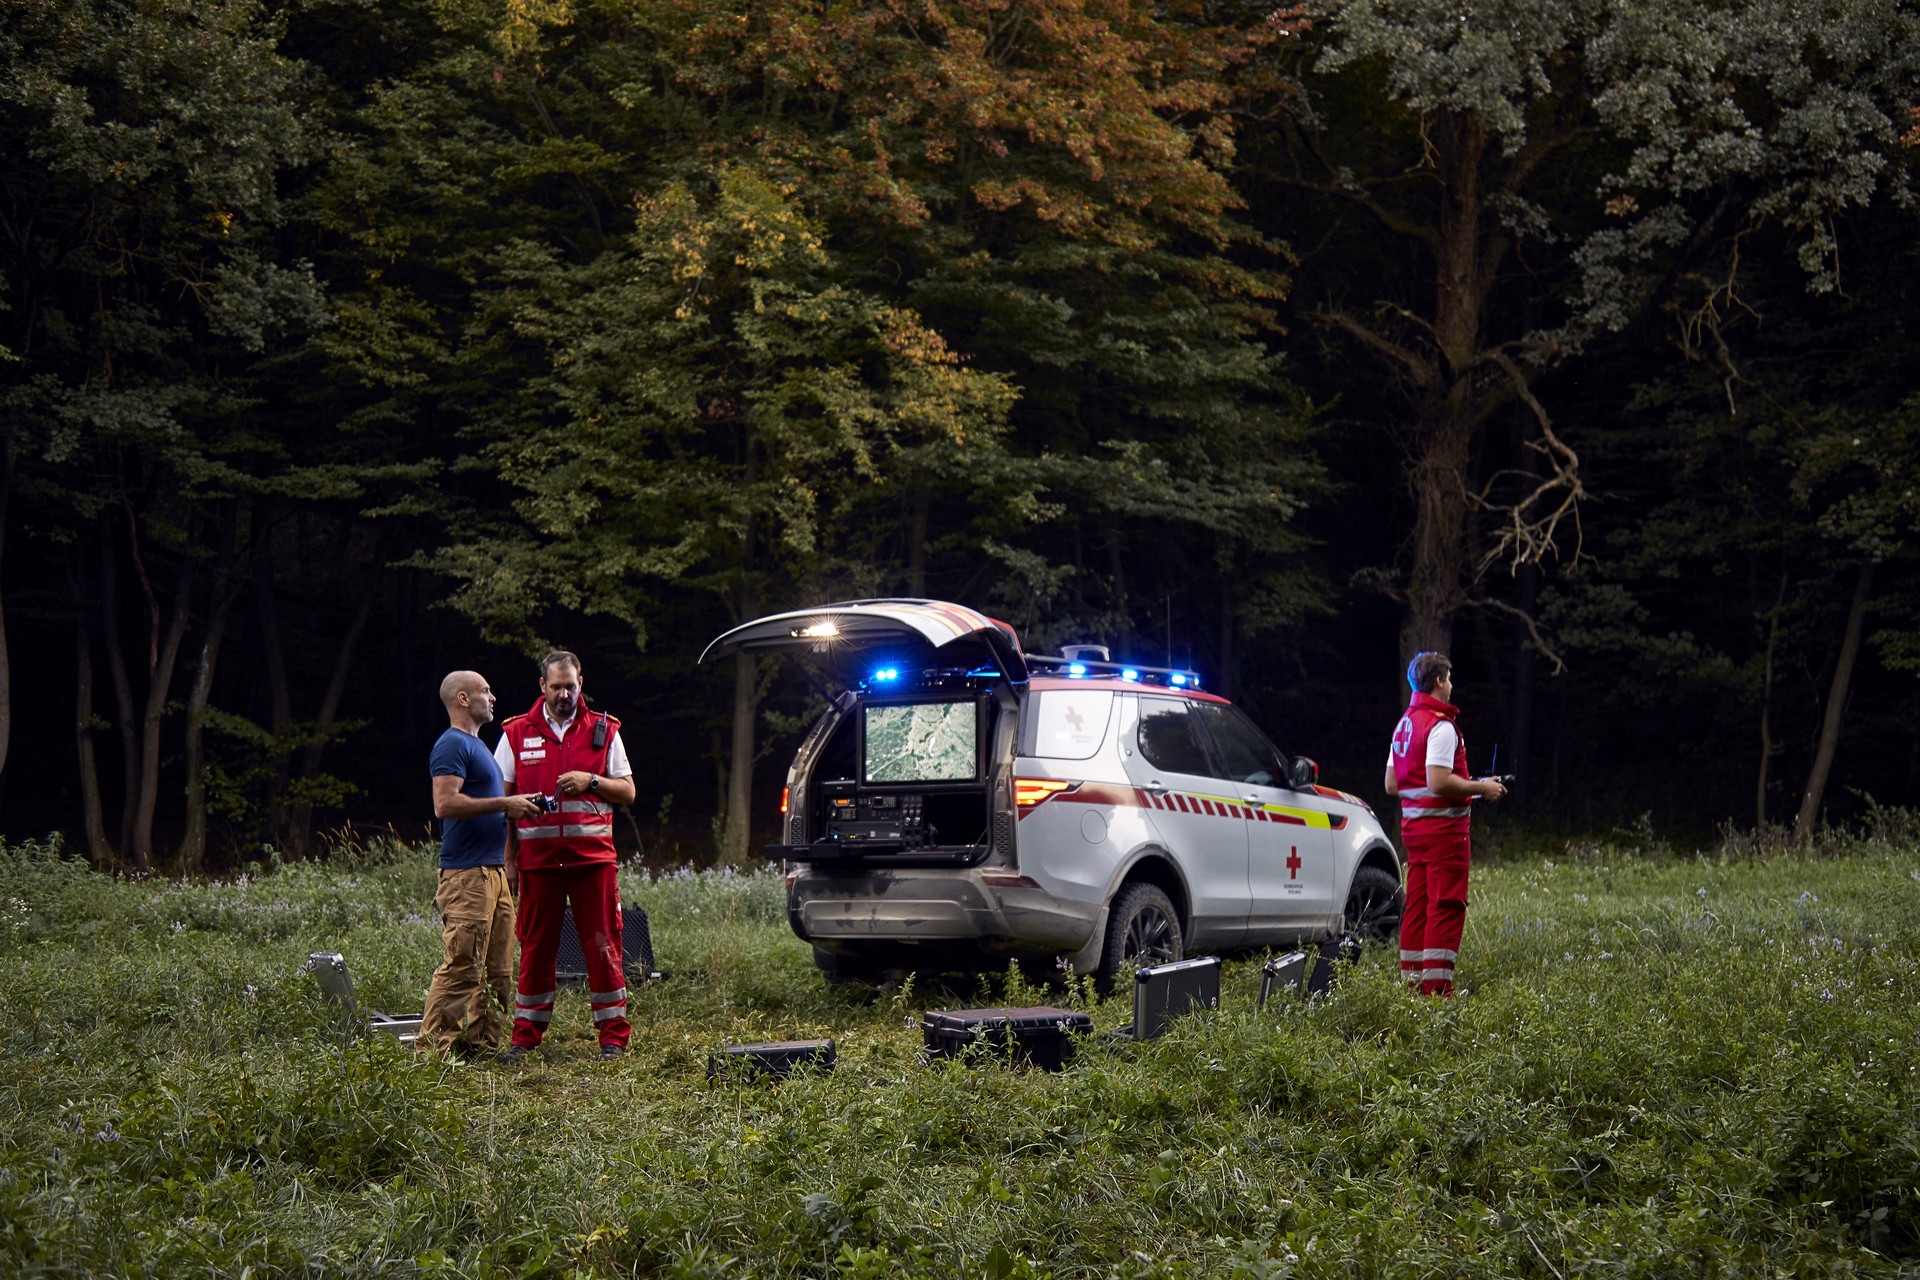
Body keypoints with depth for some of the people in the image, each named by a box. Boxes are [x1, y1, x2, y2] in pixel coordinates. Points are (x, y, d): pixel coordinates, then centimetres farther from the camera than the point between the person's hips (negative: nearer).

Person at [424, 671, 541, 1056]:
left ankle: (482, 1042, 12)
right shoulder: (452, 745, -9)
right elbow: (445, 804, -21)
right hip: (466, 875, -10)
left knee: (496, 969, 8)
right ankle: (433, 1047, -8)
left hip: (492, 872, 10)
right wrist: (504, 804, -17)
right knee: (461, 966, -11)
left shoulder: (476, 745, 22)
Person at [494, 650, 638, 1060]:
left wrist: (591, 781, -10)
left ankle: (613, 1035, 6)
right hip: (537, 854, 0)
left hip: (592, 853, 0)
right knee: (536, 946, 4)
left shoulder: (603, 731, 9)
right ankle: (526, 1036, 12)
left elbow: (628, 791, 10)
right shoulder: (517, 733, 8)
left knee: (603, 945, -1)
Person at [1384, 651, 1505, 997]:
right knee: (1446, 907, -7)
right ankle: (1437, 986, -9)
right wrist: (1480, 788, -12)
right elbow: (1439, 781, -24)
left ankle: (1412, 980, 15)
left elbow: (1391, 784, 17)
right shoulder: (1440, 725, -15)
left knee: (1417, 905, 12)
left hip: (1412, 823, 9)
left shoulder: (1404, 723, 15)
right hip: (1443, 827, -9)